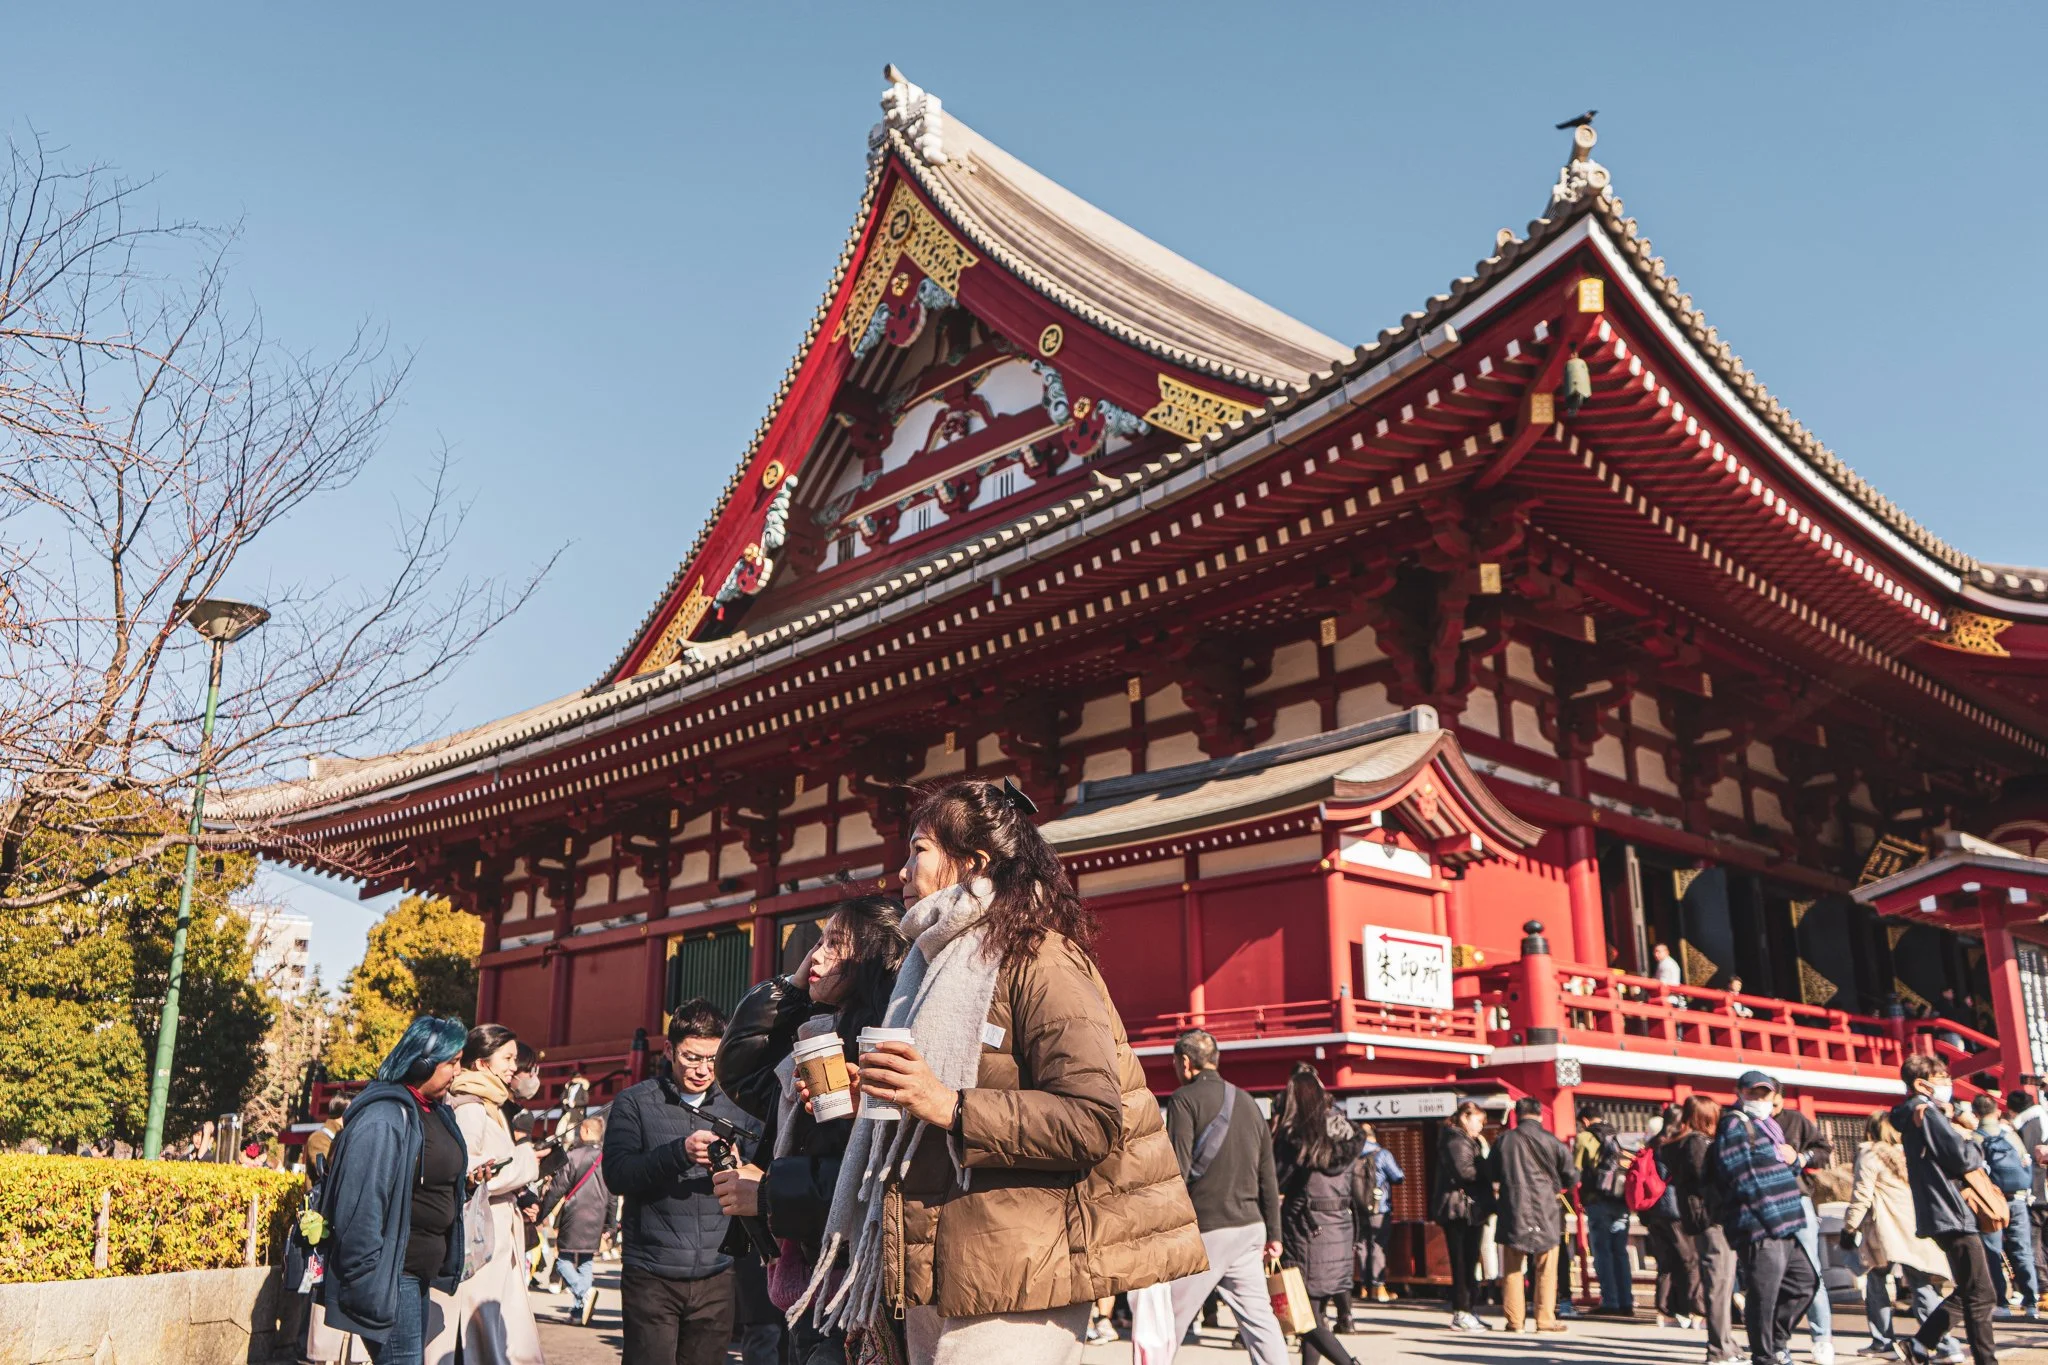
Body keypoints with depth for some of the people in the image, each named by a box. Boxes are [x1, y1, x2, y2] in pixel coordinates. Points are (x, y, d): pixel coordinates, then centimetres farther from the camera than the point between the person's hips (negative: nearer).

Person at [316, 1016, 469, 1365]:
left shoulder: (436, 1112, 10)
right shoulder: (384, 1119, -18)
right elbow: (361, 1209, -22)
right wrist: (368, 1285, -22)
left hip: (418, 1273, 9)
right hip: (391, 1274, -9)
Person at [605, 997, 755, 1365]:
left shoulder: (737, 1108, 9)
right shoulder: (635, 1102, 1)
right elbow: (616, 1175, -10)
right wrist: (680, 1152, -24)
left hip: (716, 1277, 3)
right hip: (651, 1275, -2)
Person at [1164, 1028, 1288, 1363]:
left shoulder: (1185, 1099, -6)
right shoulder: (1247, 1102, 14)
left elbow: (1177, 1170, -14)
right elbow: (1268, 1175, 15)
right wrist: (1273, 1234, 20)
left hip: (1206, 1230, -6)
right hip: (1249, 1227, 6)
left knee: (1168, 1322, 2)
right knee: (1258, 1317, 8)